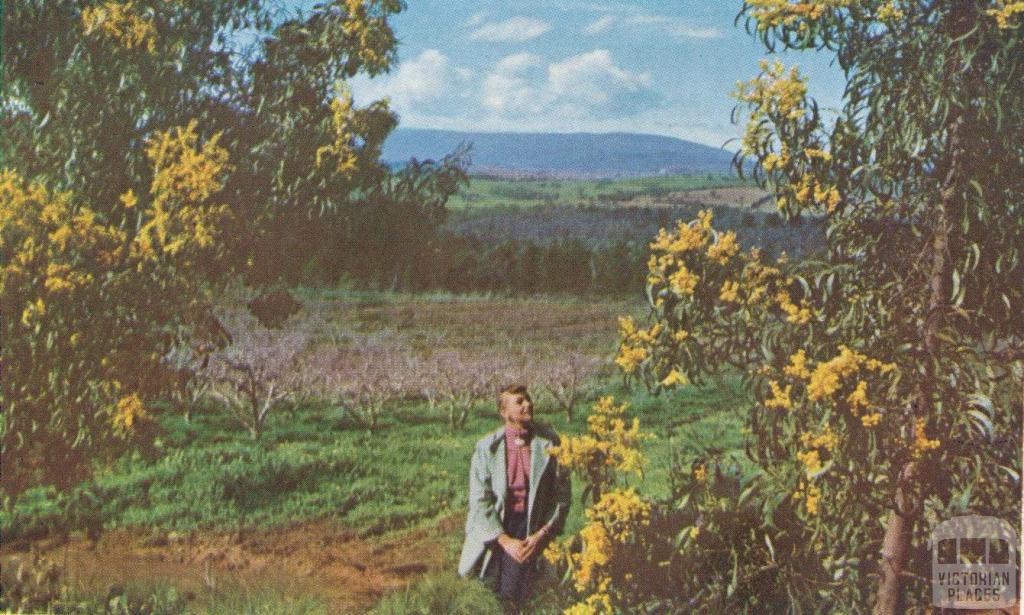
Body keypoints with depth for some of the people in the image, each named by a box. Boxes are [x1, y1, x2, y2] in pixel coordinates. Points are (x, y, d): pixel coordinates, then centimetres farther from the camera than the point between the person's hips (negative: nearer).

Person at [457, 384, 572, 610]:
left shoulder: (549, 442, -2)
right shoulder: (486, 447, -2)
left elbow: (563, 494, 1)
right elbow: (479, 501, -5)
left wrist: (541, 535, -8)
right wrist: (505, 541, -12)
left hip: (535, 531, -1)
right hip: (494, 529, 1)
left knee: (512, 595, -13)